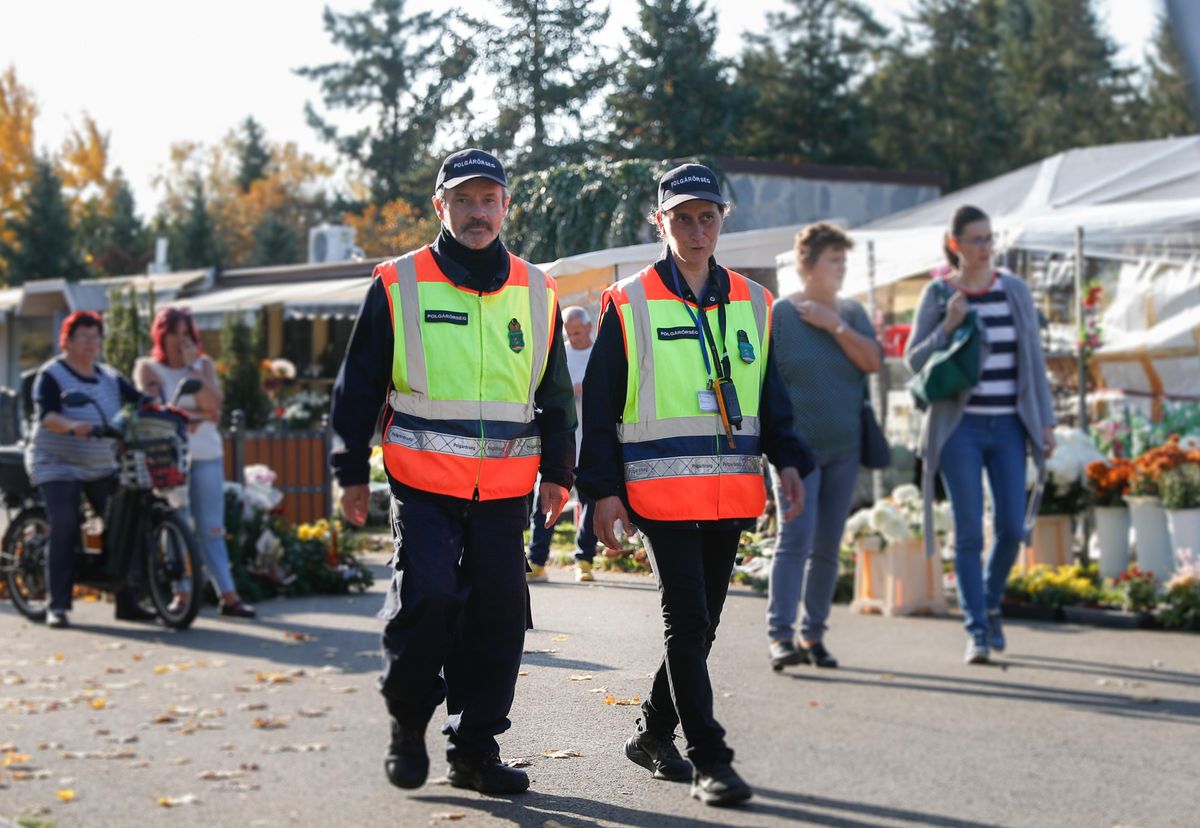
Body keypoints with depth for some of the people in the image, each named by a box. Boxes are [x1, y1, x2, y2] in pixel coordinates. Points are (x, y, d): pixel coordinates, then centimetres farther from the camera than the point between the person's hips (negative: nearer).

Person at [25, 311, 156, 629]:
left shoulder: (110, 377, 11)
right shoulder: (51, 375, -8)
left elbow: (140, 401, 2)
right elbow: (46, 415, -23)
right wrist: (71, 426, -44)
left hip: (102, 467, 6)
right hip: (57, 465, -6)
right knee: (64, 529, -17)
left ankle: (127, 601, 4)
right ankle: (58, 606, -14)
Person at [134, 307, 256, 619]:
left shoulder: (204, 365, 11)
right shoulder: (148, 368, 4)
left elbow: (213, 405, -6)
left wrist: (193, 367, -9)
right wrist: (199, 415, -10)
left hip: (207, 455, 2)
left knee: (211, 528, 1)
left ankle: (228, 595, -3)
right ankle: (181, 594, 3)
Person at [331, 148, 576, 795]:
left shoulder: (536, 293, 11)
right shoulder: (399, 285, 1)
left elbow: (555, 393, 19)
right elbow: (358, 386, 4)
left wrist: (558, 471, 16)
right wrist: (352, 472, 2)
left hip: (505, 488, 3)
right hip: (423, 481, -3)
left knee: (497, 614, 3)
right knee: (427, 598, -15)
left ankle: (474, 748, 15)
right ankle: (408, 725, 9)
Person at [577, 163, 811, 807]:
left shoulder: (751, 303, 13)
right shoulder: (628, 304, 0)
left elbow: (770, 397, 18)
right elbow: (599, 404, 0)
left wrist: (788, 461, 3)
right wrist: (603, 490, -5)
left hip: (731, 490, 5)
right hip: (661, 488, -5)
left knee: (702, 622, 10)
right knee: (686, 621, -9)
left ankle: (653, 733, 28)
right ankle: (709, 761, -6)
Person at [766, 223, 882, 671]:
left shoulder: (851, 312, 10)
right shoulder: (778, 314, -3)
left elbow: (873, 361, -3)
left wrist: (835, 326, -12)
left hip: (844, 448, 5)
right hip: (796, 447, -5)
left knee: (827, 546, 7)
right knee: (796, 537, -15)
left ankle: (813, 635, 14)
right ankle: (780, 635, -15)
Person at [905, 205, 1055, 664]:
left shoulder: (1015, 290, 6)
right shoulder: (937, 294, -1)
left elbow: (1033, 358, 8)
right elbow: (914, 361, -1)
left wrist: (1046, 422, 4)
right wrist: (948, 327, -17)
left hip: (1007, 427, 3)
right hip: (959, 426, -3)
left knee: (1012, 528, -2)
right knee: (969, 532, -5)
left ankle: (990, 603, 26)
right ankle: (977, 633, 2)